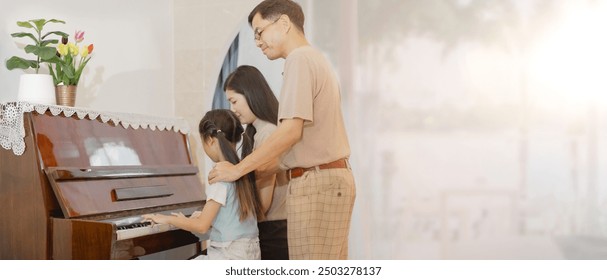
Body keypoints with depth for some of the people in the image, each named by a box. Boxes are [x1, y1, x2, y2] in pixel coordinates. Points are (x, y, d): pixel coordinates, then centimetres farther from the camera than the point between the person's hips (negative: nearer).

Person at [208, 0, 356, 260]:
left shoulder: (299, 59, -10)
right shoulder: (318, 59, 20)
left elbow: (291, 131, -20)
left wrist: (237, 169, -15)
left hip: (316, 182, -10)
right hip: (332, 179, 10)